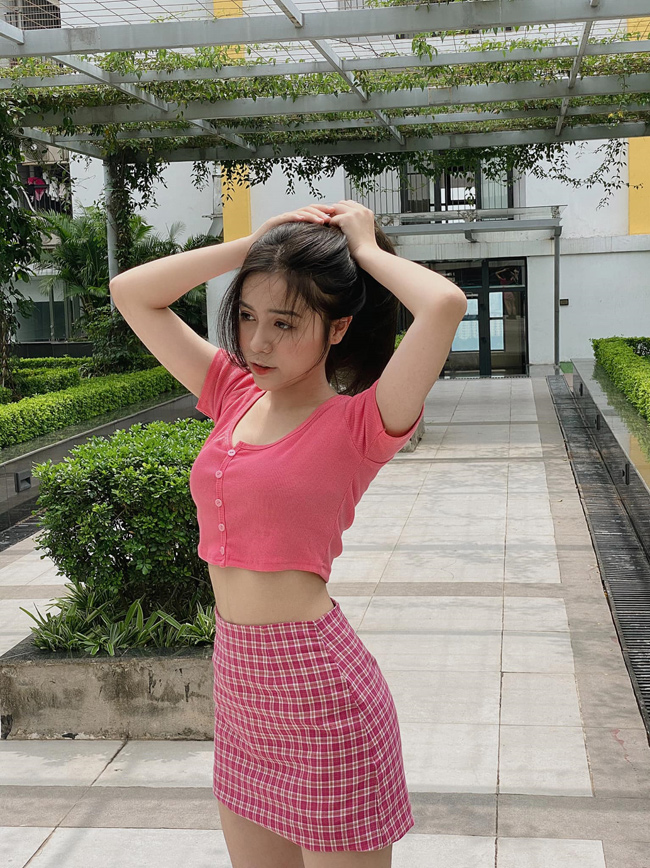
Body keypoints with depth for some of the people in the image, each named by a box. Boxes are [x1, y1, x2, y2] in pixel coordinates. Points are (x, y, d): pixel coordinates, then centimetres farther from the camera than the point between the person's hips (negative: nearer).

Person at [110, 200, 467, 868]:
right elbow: (130, 293, 10)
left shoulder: (358, 423, -11)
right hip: (238, 687, 7)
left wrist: (366, 249, -10)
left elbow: (445, 304, -28)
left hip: (318, 688, -6)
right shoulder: (236, 395, 6)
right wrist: (253, 245, 2)